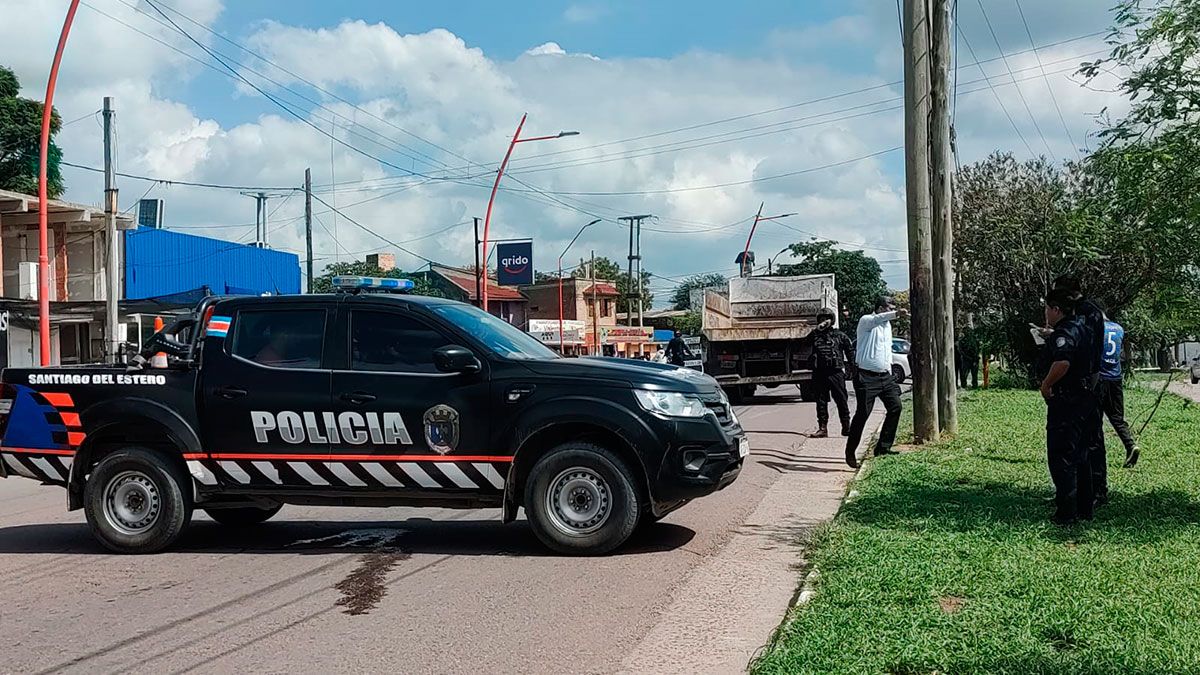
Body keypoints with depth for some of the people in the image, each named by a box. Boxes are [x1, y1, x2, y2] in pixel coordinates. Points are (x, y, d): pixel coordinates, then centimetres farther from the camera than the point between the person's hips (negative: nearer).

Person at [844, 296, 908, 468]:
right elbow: (876, 320, -33)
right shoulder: (866, 321, -8)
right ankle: (850, 452, 2)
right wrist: (896, 314, -50)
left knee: (895, 407, -1)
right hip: (867, 377, -8)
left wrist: (890, 373, 21)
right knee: (862, 414, -8)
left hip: (884, 376, 8)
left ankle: (883, 447, 7)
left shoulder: (887, 324, 17)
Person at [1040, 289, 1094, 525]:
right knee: (1080, 456, 17)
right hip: (1084, 397, 10)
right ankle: (1085, 508, 24)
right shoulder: (1081, 328, 13)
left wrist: (1046, 384, -19)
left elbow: (1062, 362, -35)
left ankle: (1066, 512, -3)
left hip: (1065, 401, -10)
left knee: (1061, 458, -5)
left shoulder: (1063, 333, -17)